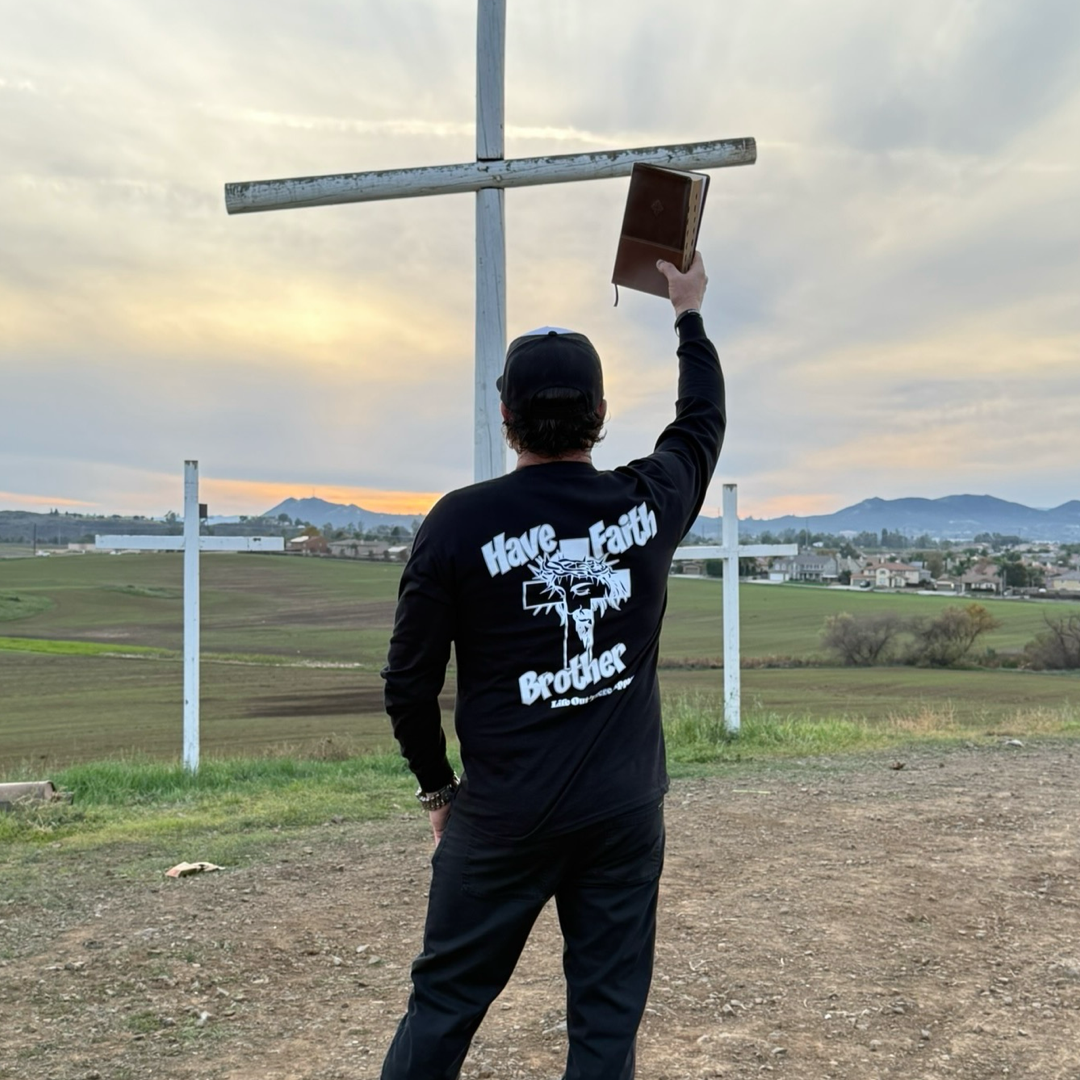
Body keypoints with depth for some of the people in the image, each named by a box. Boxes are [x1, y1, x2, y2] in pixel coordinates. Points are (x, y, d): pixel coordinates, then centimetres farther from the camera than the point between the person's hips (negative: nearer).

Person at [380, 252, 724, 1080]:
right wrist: (690, 312, 32)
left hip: (504, 812, -2)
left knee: (446, 1001, 12)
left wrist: (438, 787, 10)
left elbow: (411, 682, -6)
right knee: (608, 1012, 11)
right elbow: (704, 421, 18)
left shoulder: (461, 521, -10)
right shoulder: (648, 503, -4)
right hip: (625, 809, 2)